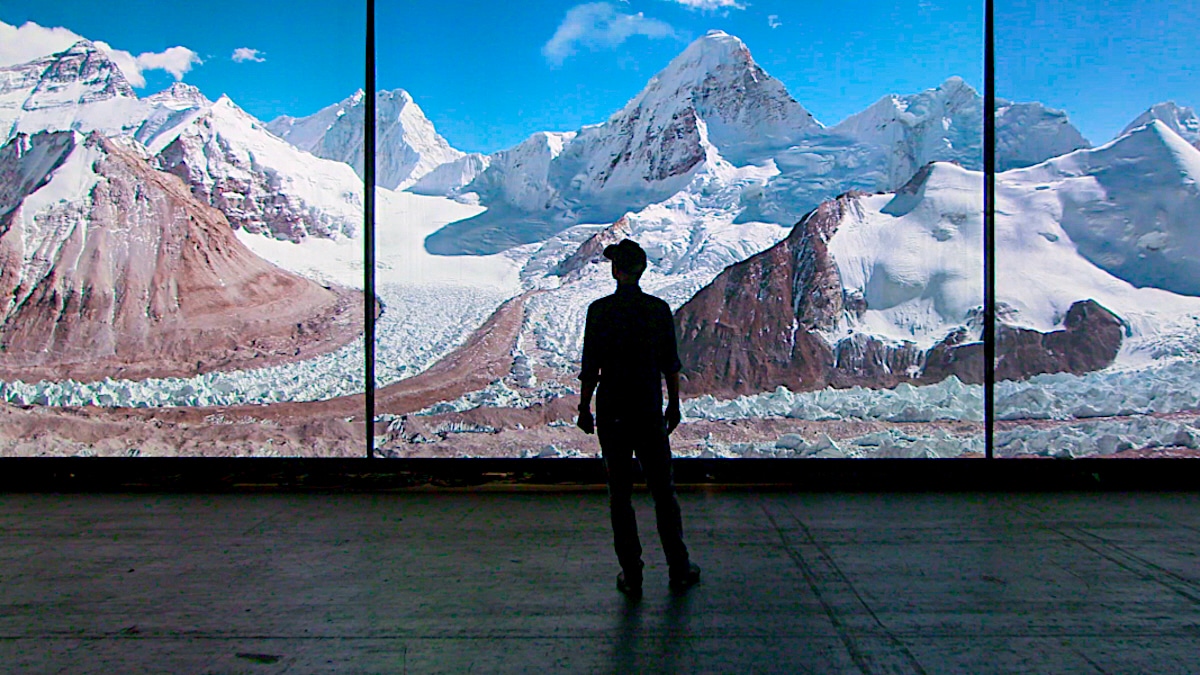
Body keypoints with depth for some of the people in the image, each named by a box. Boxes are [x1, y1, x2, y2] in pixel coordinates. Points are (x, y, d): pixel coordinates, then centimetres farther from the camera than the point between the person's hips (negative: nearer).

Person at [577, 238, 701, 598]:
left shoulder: (599, 310, -8)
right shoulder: (659, 309, -3)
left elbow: (590, 368, -6)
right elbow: (671, 364, 1)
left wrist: (584, 409, 5)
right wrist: (674, 405, 13)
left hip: (612, 410, -1)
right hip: (650, 409, 1)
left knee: (620, 493, 7)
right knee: (663, 490, 12)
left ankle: (631, 575, 12)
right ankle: (679, 570, 19)